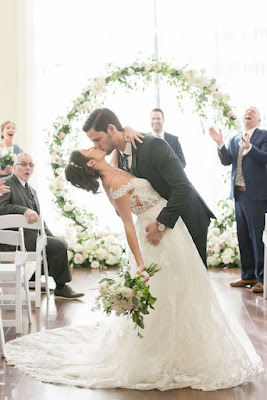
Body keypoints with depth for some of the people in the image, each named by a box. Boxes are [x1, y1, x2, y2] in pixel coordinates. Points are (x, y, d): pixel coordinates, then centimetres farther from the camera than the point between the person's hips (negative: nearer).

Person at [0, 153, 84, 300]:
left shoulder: (32, 190, 24)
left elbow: (38, 219, 23)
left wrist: (50, 235, 7)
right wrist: (25, 210, -34)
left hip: (33, 233, 9)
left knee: (61, 243, -2)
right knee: (59, 245, -19)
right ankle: (61, 288, -5)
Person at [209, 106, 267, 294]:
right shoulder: (234, 139, 15)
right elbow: (226, 161, 7)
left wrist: (249, 147, -32)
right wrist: (220, 144, -9)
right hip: (239, 194, 6)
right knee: (243, 237, 12)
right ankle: (248, 276, 21)